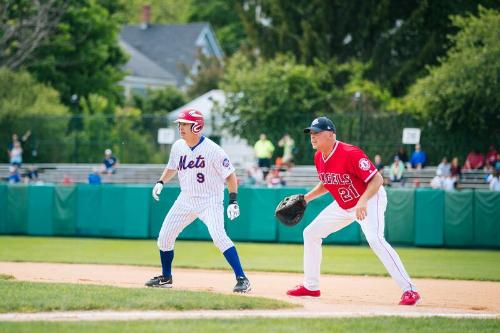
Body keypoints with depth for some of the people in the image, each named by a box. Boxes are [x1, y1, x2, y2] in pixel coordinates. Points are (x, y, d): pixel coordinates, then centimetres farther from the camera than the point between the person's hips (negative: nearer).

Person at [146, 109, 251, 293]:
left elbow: (230, 175, -12)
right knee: (164, 237, 7)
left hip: (210, 200, -7)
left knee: (218, 236, -26)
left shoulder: (213, 150, -18)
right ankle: (166, 277, 29)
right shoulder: (178, 146, 0)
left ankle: (242, 279, -23)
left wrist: (233, 201, -20)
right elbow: (172, 167, 19)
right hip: (186, 199, 7)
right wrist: (160, 182, 3)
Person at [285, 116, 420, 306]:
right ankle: (310, 286, 24)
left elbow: (377, 179, -28)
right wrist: (306, 198, 4)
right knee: (311, 233, 11)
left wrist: (362, 201, -41)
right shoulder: (318, 157, -2)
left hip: (370, 199, -9)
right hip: (343, 205, 9)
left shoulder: (350, 154, -27)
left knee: (374, 239, -32)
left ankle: (409, 291, -32)